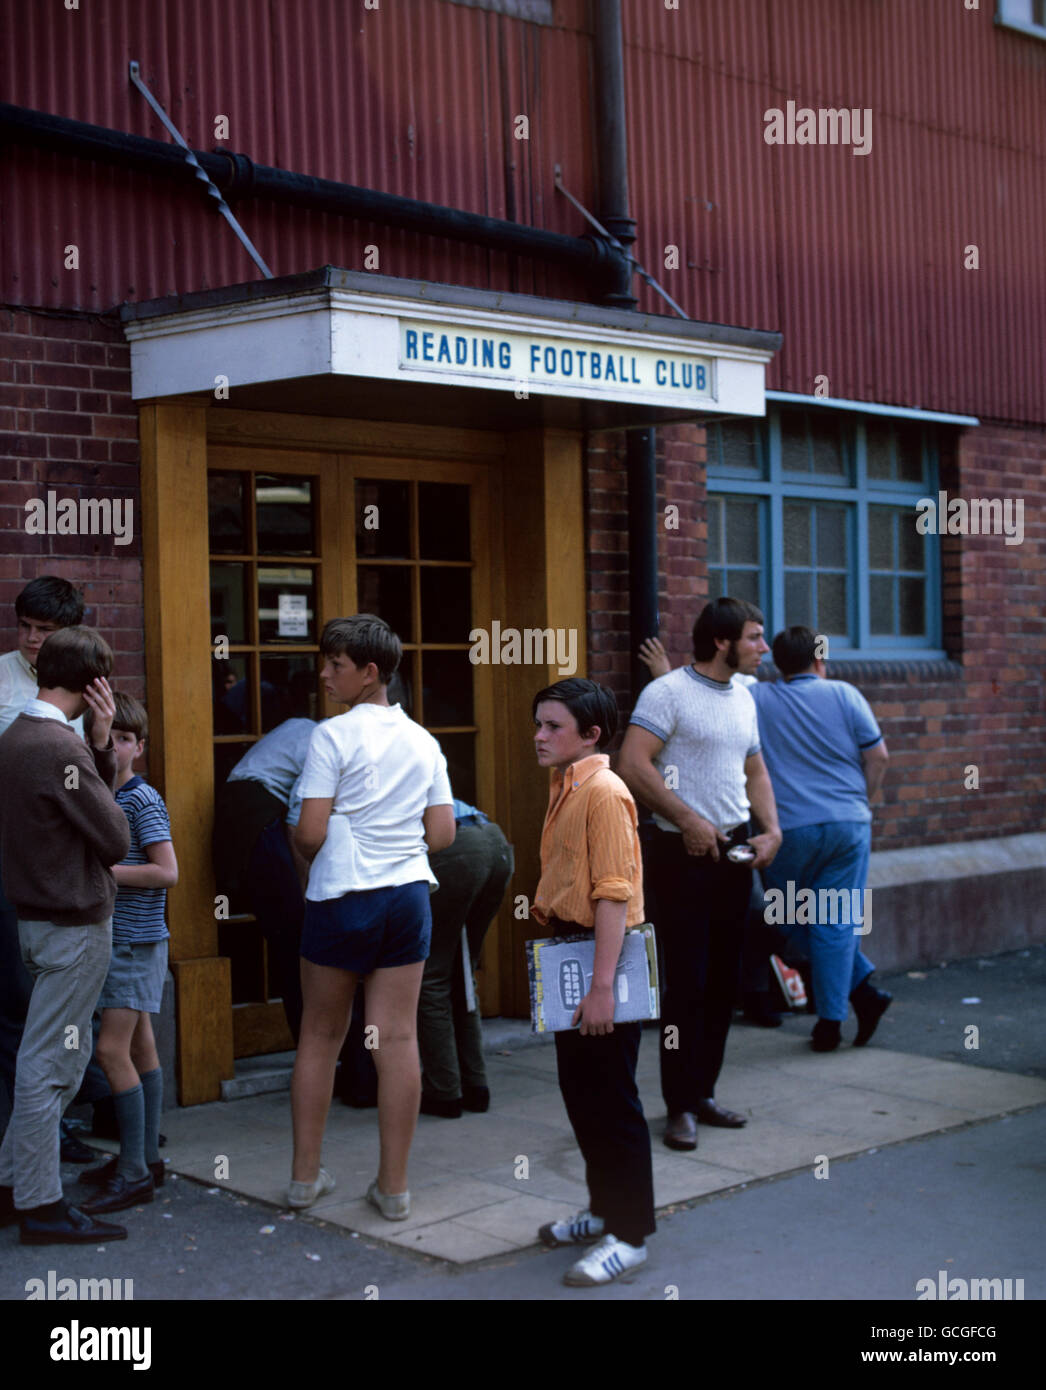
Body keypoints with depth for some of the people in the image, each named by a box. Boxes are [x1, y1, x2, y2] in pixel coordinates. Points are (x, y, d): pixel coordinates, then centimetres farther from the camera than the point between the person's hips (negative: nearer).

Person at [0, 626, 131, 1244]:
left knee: (65, 1058, 18)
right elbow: (116, 838, -17)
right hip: (74, 923, -10)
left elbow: (100, 794, 12)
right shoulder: (58, 748, -22)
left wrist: (101, 742, -3)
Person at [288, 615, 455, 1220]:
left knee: (321, 1035, 11)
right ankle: (394, 1185, 9)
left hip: (342, 897, -4)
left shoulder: (334, 735, -9)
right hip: (409, 894, 4)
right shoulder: (423, 740, 6)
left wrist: (306, 852, 8)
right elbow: (443, 834, 6)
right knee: (399, 1038, 5)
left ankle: (306, 1174, 19)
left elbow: (310, 833, -13)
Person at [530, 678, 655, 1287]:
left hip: (604, 960, -10)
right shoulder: (565, 790, 13)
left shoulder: (604, 792, -17)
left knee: (612, 1099, -1)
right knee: (579, 1091, 17)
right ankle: (606, 1208, 31)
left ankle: (630, 1234, 9)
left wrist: (602, 986, -24)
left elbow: (613, 895, -22)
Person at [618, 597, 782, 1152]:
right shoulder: (668, 692, -10)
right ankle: (680, 1106, 2)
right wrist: (688, 820, -19)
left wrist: (771, 831, 6)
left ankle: (703, 1093, 21)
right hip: (684, 854, -7)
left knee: (723, 980, 11)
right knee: (686, 982, -5)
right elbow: (632, 765, -18)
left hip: (735, 851, 8)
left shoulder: (743, 698, 14)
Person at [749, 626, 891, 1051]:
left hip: (787, 829, 0)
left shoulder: (756, 700, 3)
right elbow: (878, 755, 2)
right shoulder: (843, 695, 3)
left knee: (801, 921, 15)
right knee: (836, 923, 4)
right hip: (848, 825, 1)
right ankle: (830, 1022, 3)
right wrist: (861, 801, 13)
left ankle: (863, 989, 9)